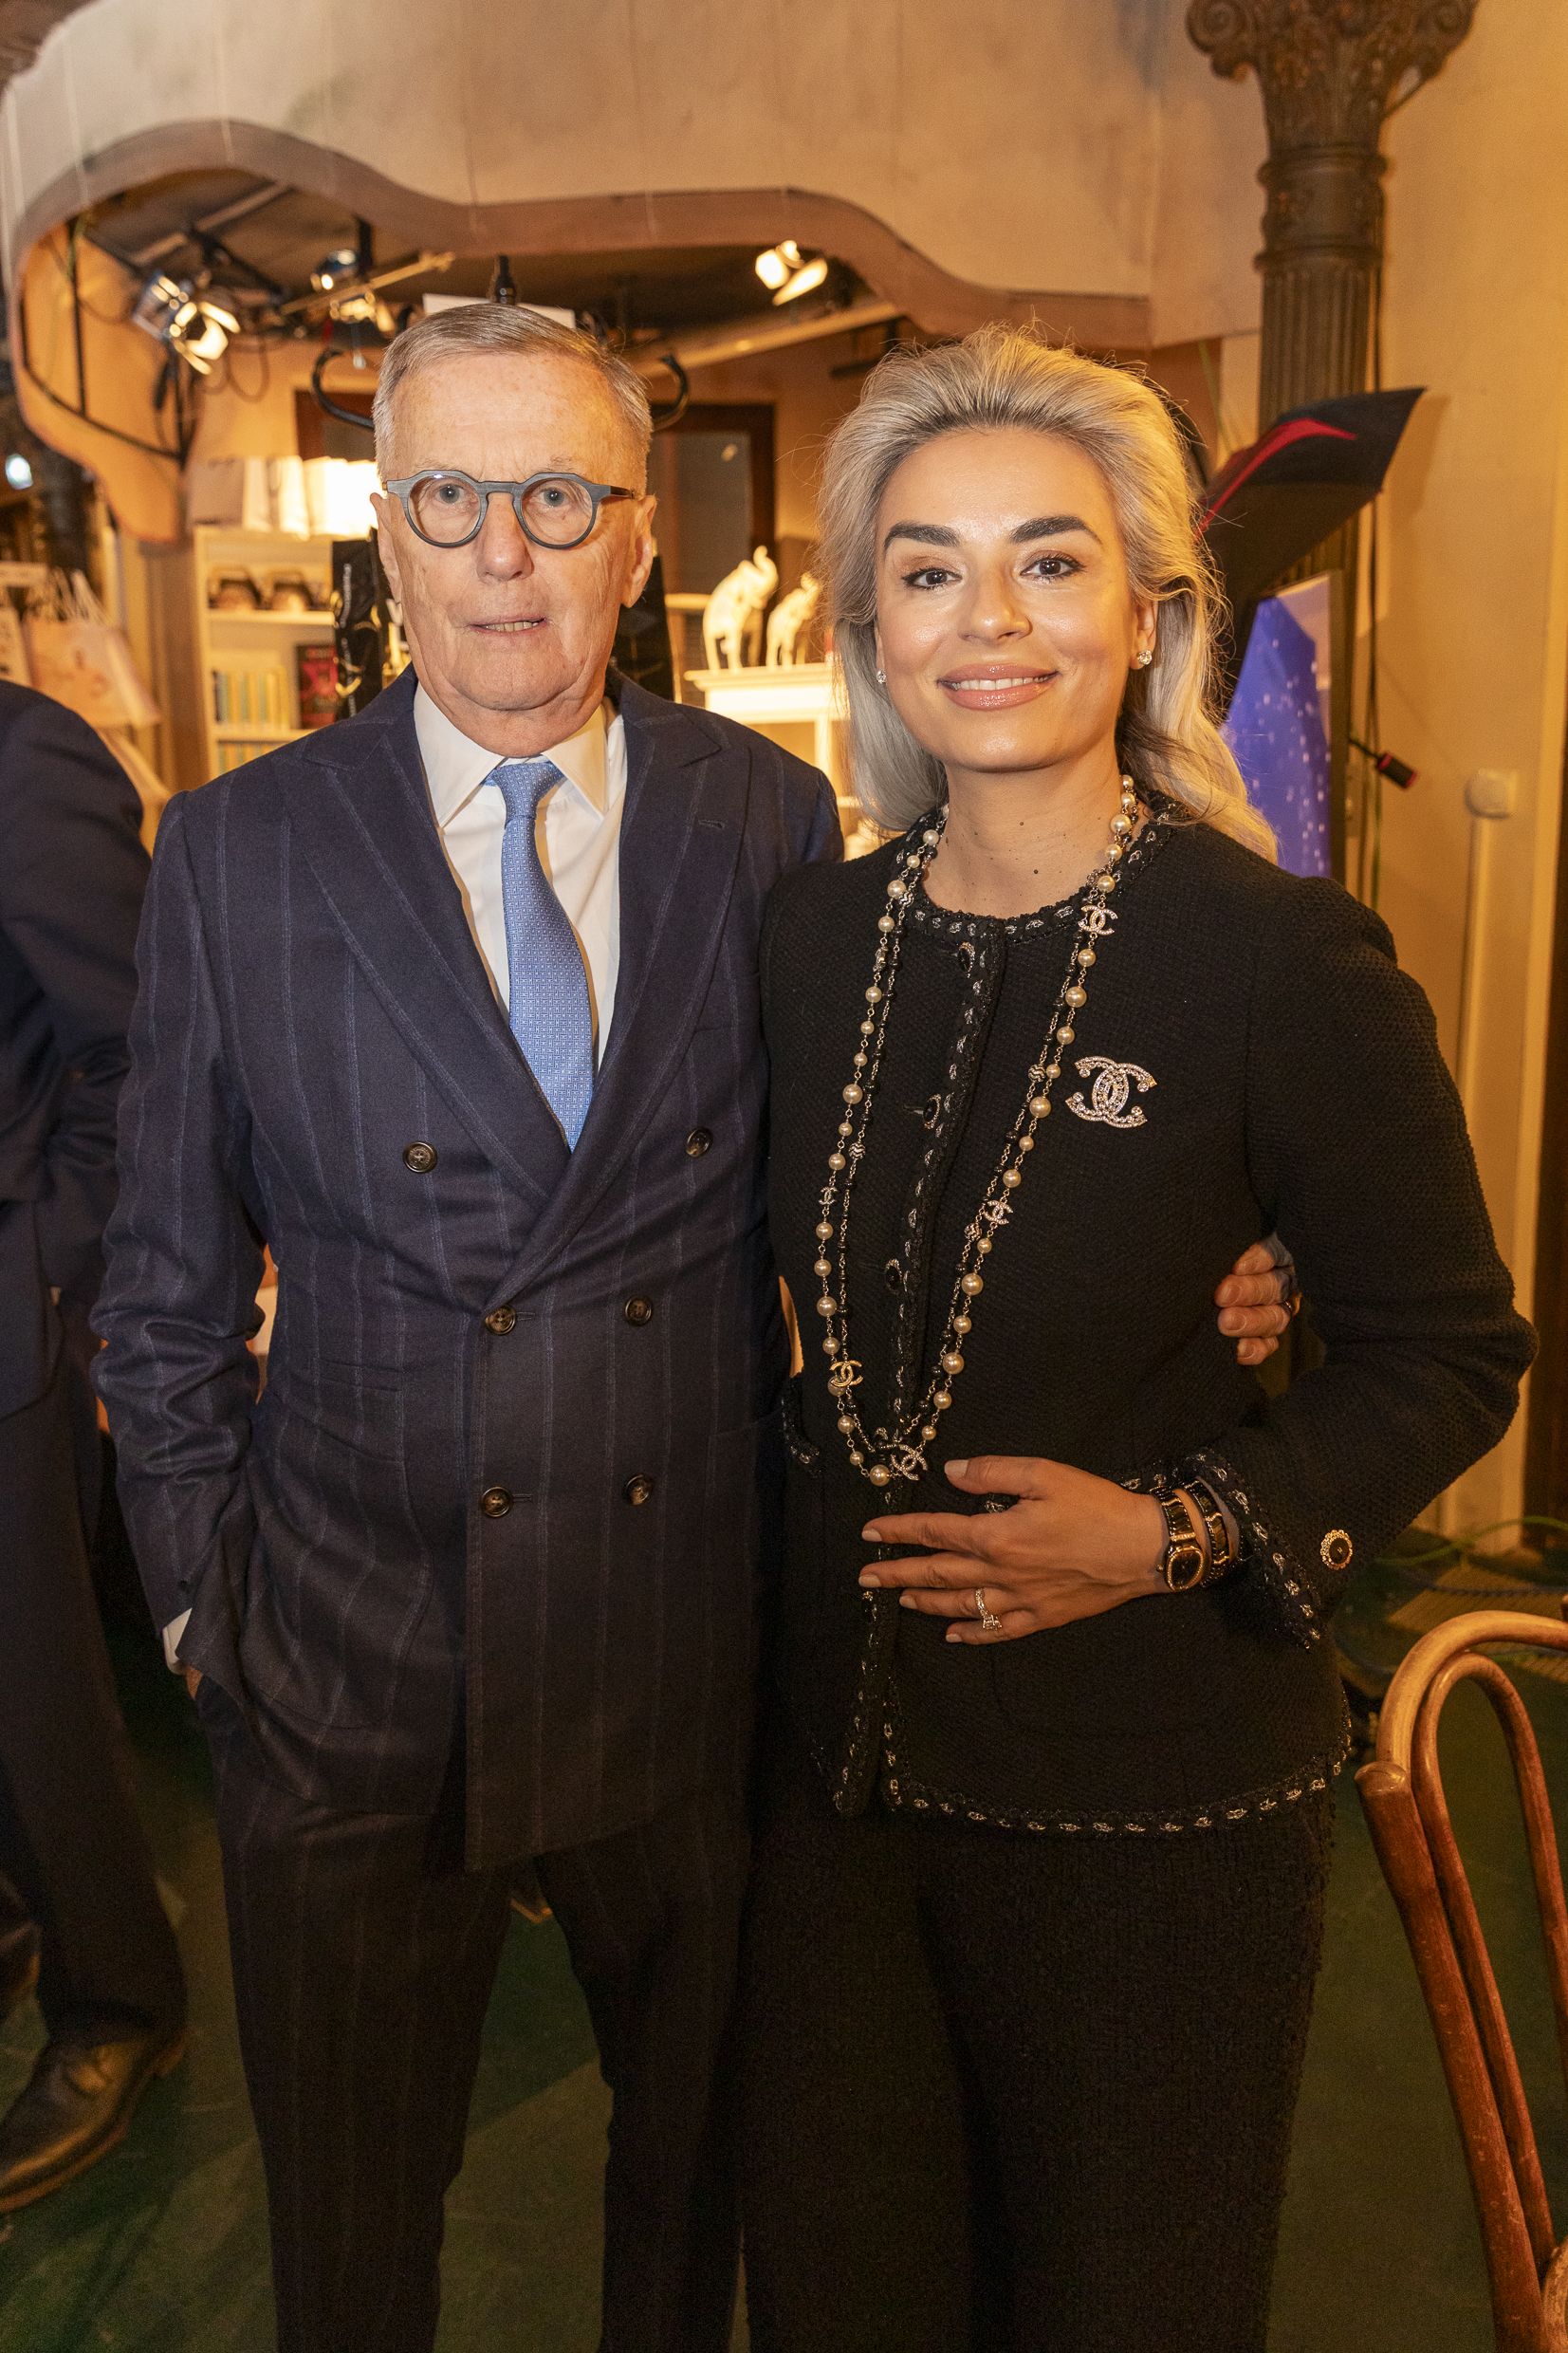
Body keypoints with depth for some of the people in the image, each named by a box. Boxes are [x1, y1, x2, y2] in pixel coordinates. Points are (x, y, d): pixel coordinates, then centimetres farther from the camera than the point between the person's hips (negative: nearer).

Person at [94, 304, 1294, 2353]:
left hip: (695, 1650, 2)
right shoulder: (239, 853, -5)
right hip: (358, 1670, -1)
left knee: (700, 2144, 26)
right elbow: (171, 1293, 1)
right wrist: (208, 1616, -1)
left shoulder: (773, 824, -3)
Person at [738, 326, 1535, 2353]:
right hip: (838, 1746, 4)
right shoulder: (816, 935, 0)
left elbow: (1451, 1355, -7)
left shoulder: (1284, 960, -15)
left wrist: (1179, 1528, -19)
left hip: (1149, 1785, -4)